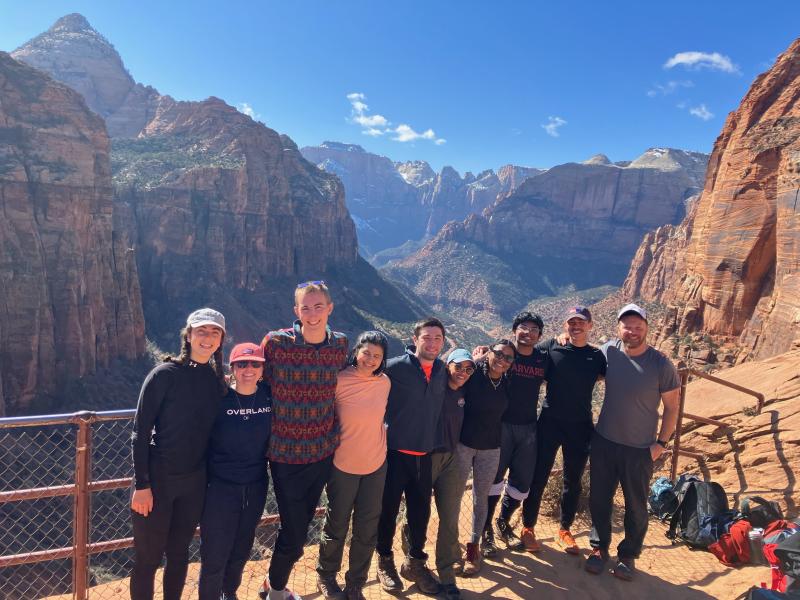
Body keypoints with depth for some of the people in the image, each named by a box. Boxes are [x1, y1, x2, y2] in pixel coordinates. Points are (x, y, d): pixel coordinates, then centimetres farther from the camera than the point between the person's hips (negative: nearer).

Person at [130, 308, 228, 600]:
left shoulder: (217, 380, 2)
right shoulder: (165, 374, -12)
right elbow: (140, 432, -12)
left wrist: (211, 474, 8)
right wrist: (141, 484, -15)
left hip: (194, 482, 5)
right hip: (157, 479, -4)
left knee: (179, 554, 18)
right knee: (148, 559, 7)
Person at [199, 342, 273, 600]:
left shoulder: (269, 396, -5)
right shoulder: (218, 398, -14)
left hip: (256, 487, 4)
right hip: (220, 487, -4)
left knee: (241, 550, 21)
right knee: (215, 555, 5)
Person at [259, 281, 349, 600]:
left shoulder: (341, 344, -3)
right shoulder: (275, 342, -16)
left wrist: (335, 431, 10)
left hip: (323, 451, 4)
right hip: (285, 453, -4)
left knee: (300, 527, 19)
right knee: (294, 533, 4)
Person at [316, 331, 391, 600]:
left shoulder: (384, 383, -3)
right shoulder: (339, 381, -16)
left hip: (376, 465, 4)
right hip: (343, 465, -3)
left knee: (367, 530, 11)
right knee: (337, 525, 14)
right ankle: (326, 577, 38)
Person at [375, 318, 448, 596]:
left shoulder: (443, 372, 3)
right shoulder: (395, 367, -14)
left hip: (424, 455, 4)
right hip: (394, 453, -4)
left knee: (421, 510, 16)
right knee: (388, 509, 11)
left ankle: (415, 562, 37)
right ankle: (385, 562, 33)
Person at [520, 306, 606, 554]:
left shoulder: (597, 356, 1)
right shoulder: (551, 347, -4)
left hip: (580, 426, 2)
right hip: (549, 422, -2)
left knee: (573, 480, 15)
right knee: (539, 477, 6)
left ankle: (565, 530, 35)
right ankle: (528, 528, 24)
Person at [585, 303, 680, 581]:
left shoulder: (661, 365, -14)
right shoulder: (608, 351, -7)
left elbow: (672, 407, -5)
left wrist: (661, 443, -6)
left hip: (639, 449, -2)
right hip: (603, 442, 2)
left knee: (636, 506, 12)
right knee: (599, 499, 14)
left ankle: (628, 555, 33)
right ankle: (599, 547, 34)